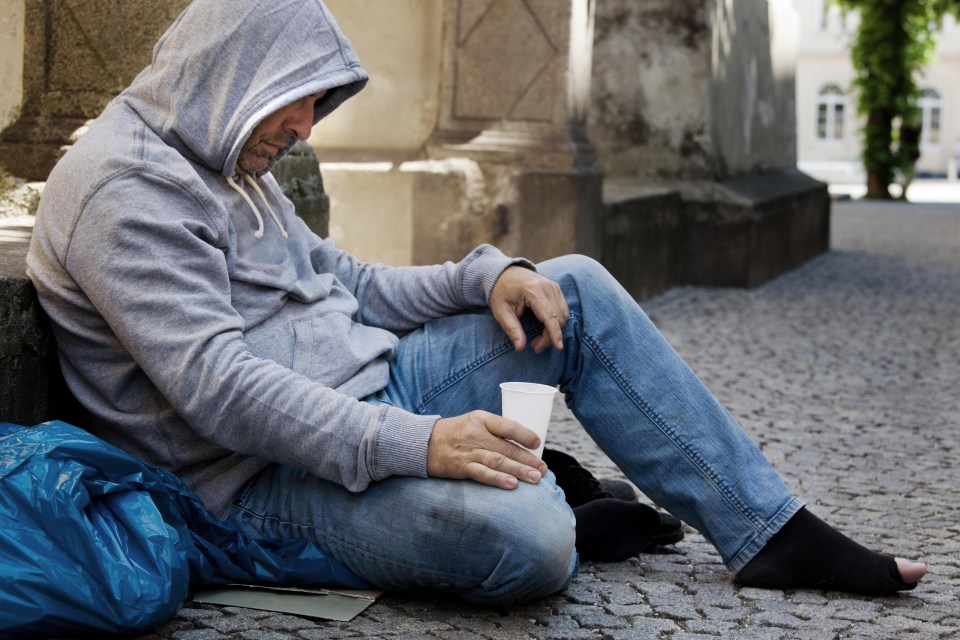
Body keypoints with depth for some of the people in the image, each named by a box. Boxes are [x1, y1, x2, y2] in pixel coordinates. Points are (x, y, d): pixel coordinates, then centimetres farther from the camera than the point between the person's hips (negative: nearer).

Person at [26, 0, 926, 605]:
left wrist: (486, 276, 2)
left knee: (578, 291, 4)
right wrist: (415, 443, -32)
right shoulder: (125, 189, -16)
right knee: (524, 541, -35)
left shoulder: (226, 162, 16)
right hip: (268, 474, -10)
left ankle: (769, 532, 5)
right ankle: (539, 498, 5)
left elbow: (341, 286, 19)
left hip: (360, 390, 10)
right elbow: (217, 388, -26)